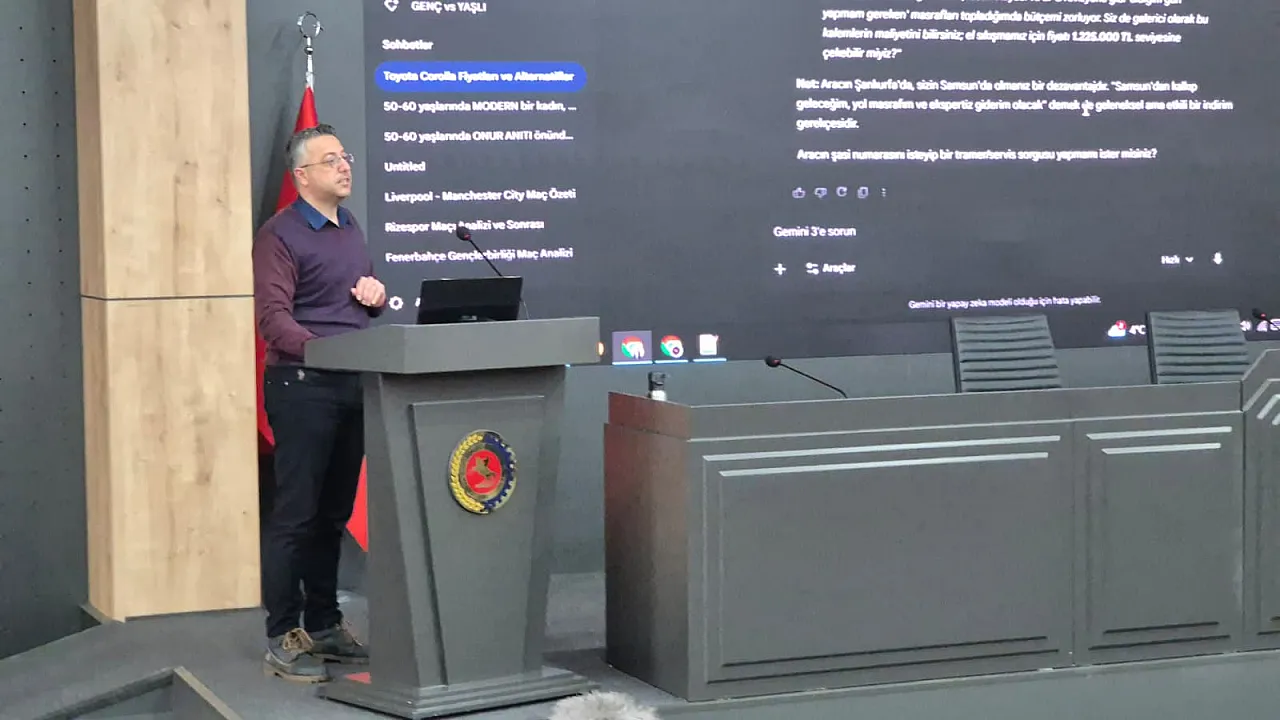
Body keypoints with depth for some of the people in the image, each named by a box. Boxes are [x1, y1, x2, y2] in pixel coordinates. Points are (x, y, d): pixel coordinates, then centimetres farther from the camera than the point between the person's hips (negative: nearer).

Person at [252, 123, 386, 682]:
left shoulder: (351, 228, 17)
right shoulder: (280, 235, -8)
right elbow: (273, 319, -16)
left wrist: (377, 294, 4)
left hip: (353, 384, 8)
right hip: (302, 384, -8)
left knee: (334, 512, 13)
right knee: (295, 515, -5)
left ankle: (324, 625, 22)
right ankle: (283, 638, 0)